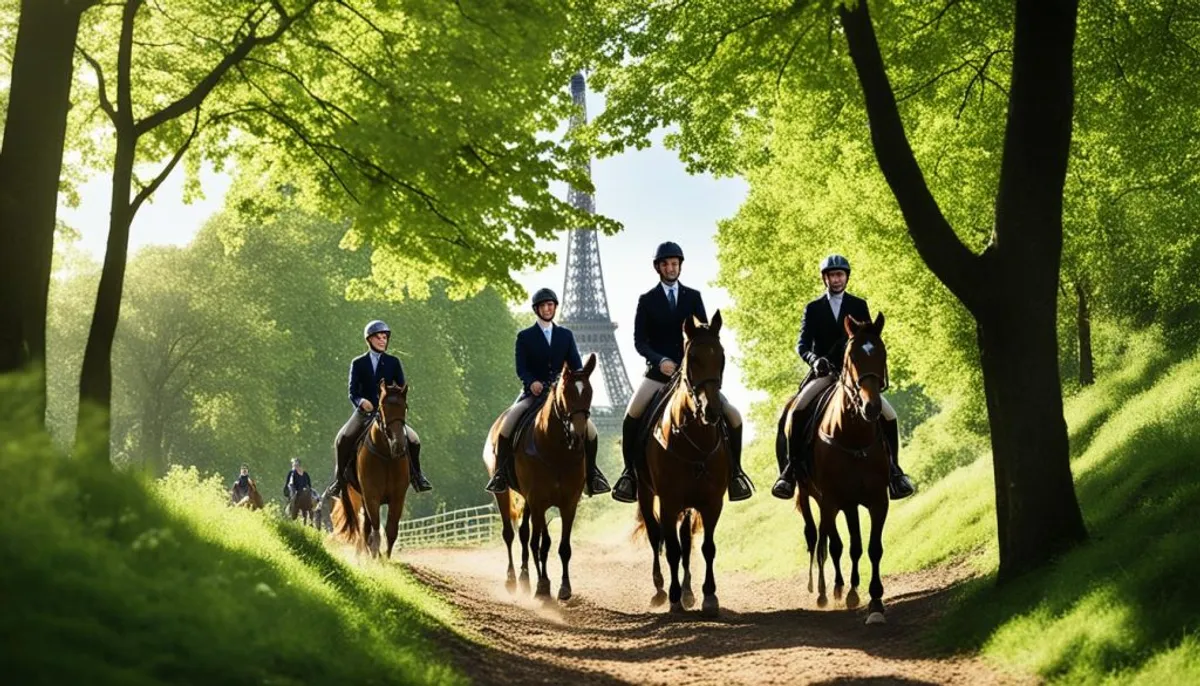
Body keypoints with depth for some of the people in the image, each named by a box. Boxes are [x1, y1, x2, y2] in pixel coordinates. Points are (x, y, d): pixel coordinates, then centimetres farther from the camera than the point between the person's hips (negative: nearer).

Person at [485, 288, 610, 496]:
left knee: (589, 428, -17)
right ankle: (500, 473, -14)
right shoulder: (524, 337, 6)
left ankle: (591, 472, 7)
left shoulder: (566, 335, 12)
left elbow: (576, 366, 5)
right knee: (508, 423, -28)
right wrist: (532, 383, -26)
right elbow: (521, 369, -4)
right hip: (533, 392, -2)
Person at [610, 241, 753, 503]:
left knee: (732, 415, -11)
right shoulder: (647, 300, 2)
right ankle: (630, 472, -9)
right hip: (658, 371, -2)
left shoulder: (693, 297, 8)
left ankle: (734, 470, 9)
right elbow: (639, 341, -3)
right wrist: (660, 361, -21)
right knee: (632, 415, -26)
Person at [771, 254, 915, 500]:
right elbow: (802, 343, 0)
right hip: (824, 372, -1)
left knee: (889, 415, -15)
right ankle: (791, 467, -22)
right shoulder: (813, 309, 8)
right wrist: (814, 358, -22)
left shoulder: (859, 306, 11)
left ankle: (893, 469, 2)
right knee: (797, 410, -28)